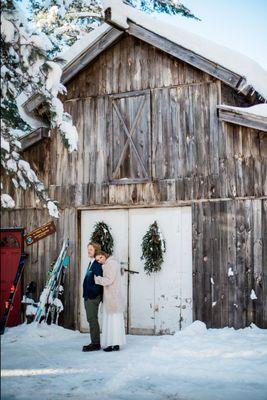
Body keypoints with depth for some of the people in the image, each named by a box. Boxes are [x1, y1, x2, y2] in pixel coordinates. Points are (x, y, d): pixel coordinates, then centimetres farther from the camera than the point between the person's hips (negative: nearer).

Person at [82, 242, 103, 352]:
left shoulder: (97, 264, -15)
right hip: (88, 297, 10)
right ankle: (94, 342, 21)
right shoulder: (91, 263, 16)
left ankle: (96, 344, 1)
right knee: (91, 320, 14)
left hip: (93, 297, -10)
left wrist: (93, 294, -18)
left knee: (93, 320, -5)